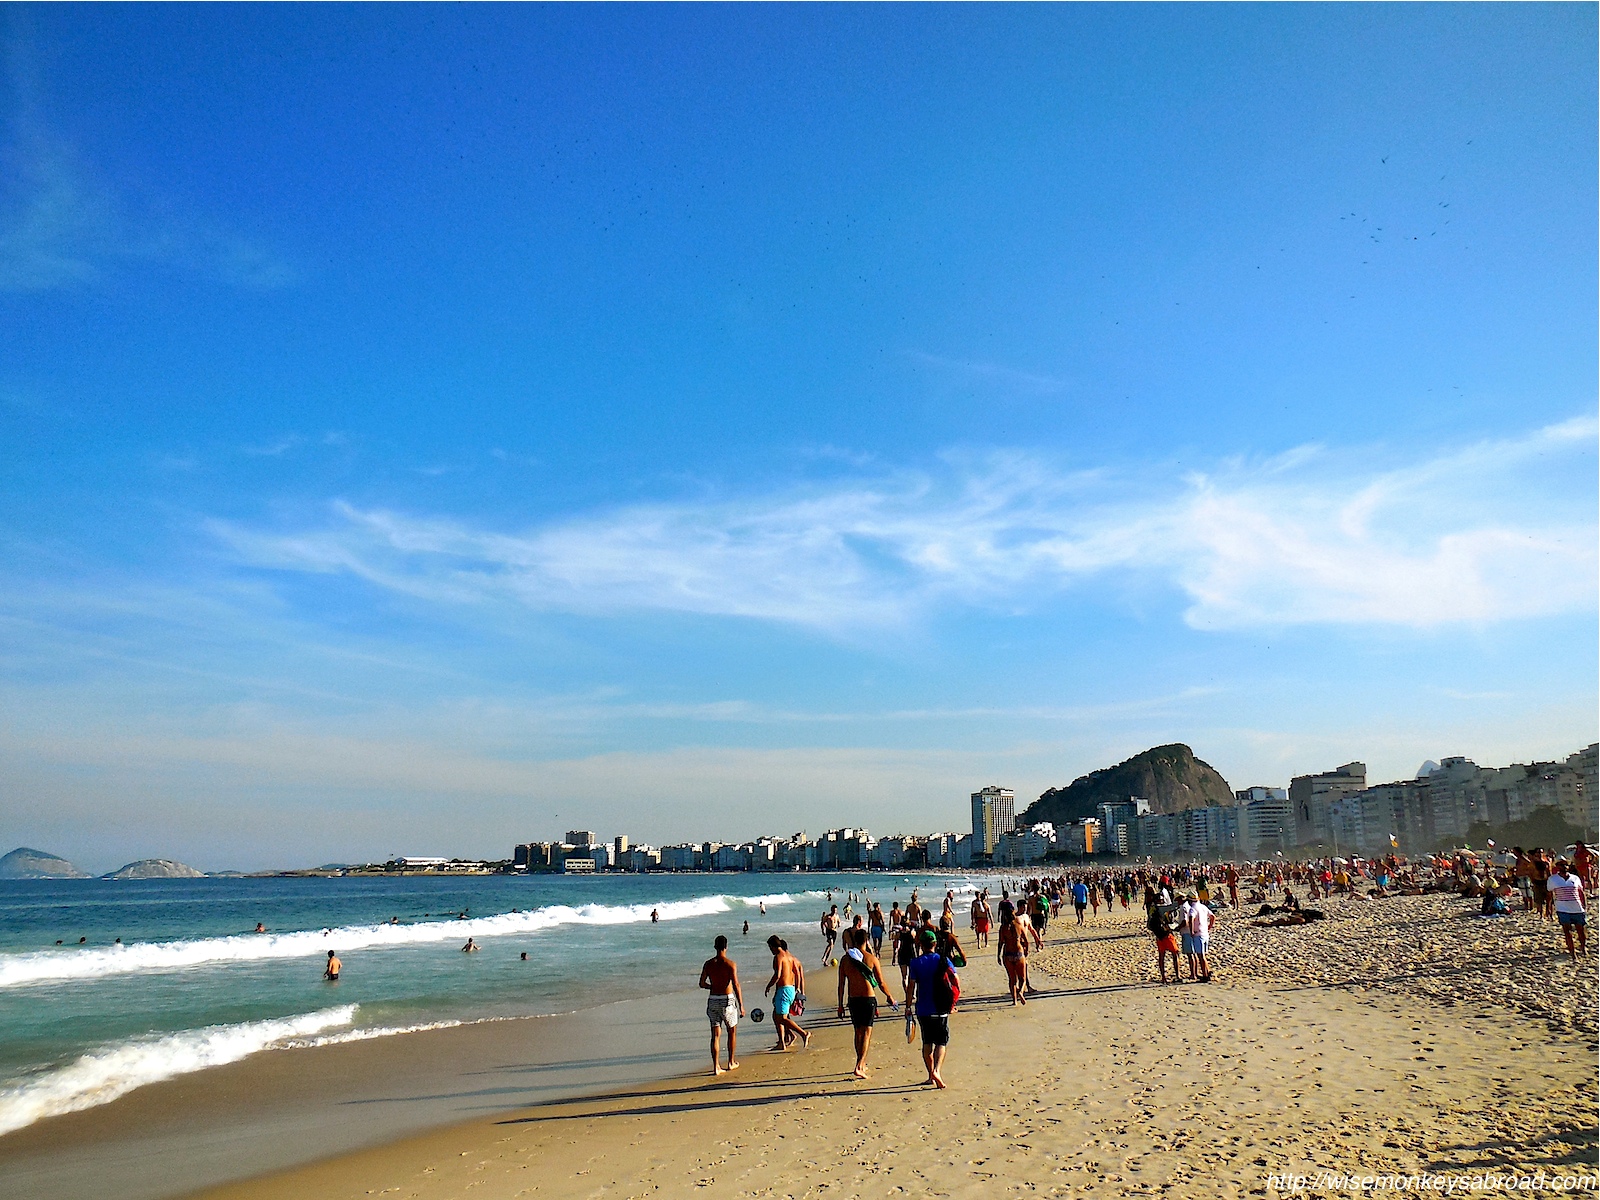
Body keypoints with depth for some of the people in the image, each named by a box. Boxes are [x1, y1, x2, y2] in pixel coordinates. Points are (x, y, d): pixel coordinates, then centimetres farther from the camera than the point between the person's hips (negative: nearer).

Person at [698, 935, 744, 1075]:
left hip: (712, 1000, 3)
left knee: (715, 1034, 7)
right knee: (732, 1031, 17)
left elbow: (702, 983, 5)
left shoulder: (708, 964, 1)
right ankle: (731, 1062, 25)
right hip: (727, 1000, -3)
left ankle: (716, 1066, 3)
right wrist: (741, 1006, -9)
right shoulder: (731, 964, -10)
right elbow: (736, 986, -14)